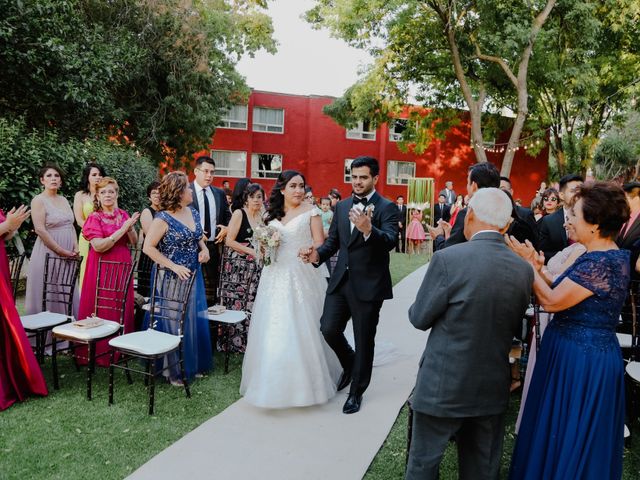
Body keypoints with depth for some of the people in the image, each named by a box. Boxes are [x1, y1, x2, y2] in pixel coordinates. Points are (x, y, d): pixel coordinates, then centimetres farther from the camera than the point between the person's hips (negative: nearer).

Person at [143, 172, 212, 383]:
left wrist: (204, 249, -3)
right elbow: (148, 247, -16)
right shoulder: (163, 219, -16)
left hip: (193, 276, 7)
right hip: (172, 278, -6)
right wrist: (174, 266, -20)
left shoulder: (193, 213, 5)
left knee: (194, 320, 14)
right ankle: (172, 370, 20)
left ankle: (192, 364, 31)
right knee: (174, 323, 4)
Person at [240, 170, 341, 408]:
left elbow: (319, 244, -4)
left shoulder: (310, 212, -1)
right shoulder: (271, 214, 12)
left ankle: (305, 382, 15)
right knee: (272, 330, 5)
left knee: (302, 329, -2)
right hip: (276, 276, 4)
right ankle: (273, 382, 21)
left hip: (302, 276, -4)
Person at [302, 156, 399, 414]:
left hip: (368, 284, -5)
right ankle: (350, 364, 34)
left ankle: (357, 391, 28)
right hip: (341, 280, 5)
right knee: (328, 329, 2)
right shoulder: (342, 206, 11)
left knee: (364, 340, 7)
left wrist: (368, 230, -40)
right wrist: (318, 254, -7)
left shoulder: (387, 208, -7)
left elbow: (391, 241, -22)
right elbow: (333, 240, 13)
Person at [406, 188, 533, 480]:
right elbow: (513, 327, 8)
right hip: (493, 389, 5)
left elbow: (420, 318, -11)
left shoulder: (448, 259, -20)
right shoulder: (524, 270, -4)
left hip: (444, 386, -5)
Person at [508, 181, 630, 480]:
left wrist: (529, 264, -11)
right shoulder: (610, 256, 8)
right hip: (589, 353, 10)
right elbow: (566, 292, 9)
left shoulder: (599, 263, -24)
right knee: (572, 435, 23)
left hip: (580, 359, -10)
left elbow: (551, 301, -22)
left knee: (567, 438, 8)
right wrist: (541, 269, 0)